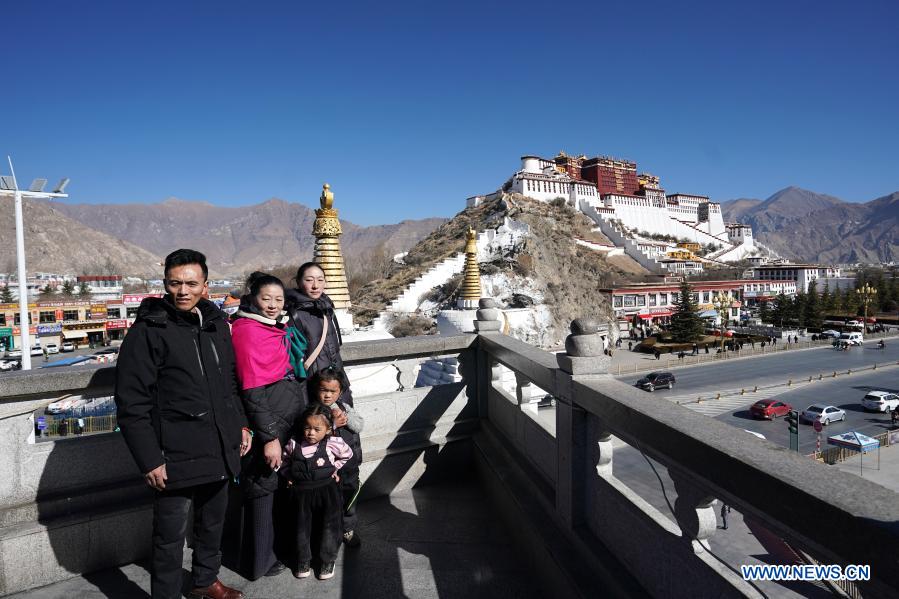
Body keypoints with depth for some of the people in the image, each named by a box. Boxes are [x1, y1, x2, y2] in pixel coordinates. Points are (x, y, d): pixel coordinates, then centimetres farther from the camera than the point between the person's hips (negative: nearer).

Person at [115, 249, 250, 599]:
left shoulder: (216, 323, 7)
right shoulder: (148, 330, -13)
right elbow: (132, 404, -14)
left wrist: (240, 425, 12)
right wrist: (149, 461, -15)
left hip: (220, 452, 6)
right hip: (175, 459, -6)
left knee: (213, 523, 23)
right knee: (171, 537, 9)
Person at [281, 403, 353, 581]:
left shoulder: (333, 443, -17)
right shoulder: (294, 443, -11)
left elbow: (347, 454, 3)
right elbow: (284, 460, 10)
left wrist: (334, 468, 1)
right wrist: (288, 475, 2)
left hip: (326, 490, -2)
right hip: (301, 491, 2)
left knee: (329, 525, 8)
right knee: (302, 526, 16)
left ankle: (328, 561, 25)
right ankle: (303, 561, 34)